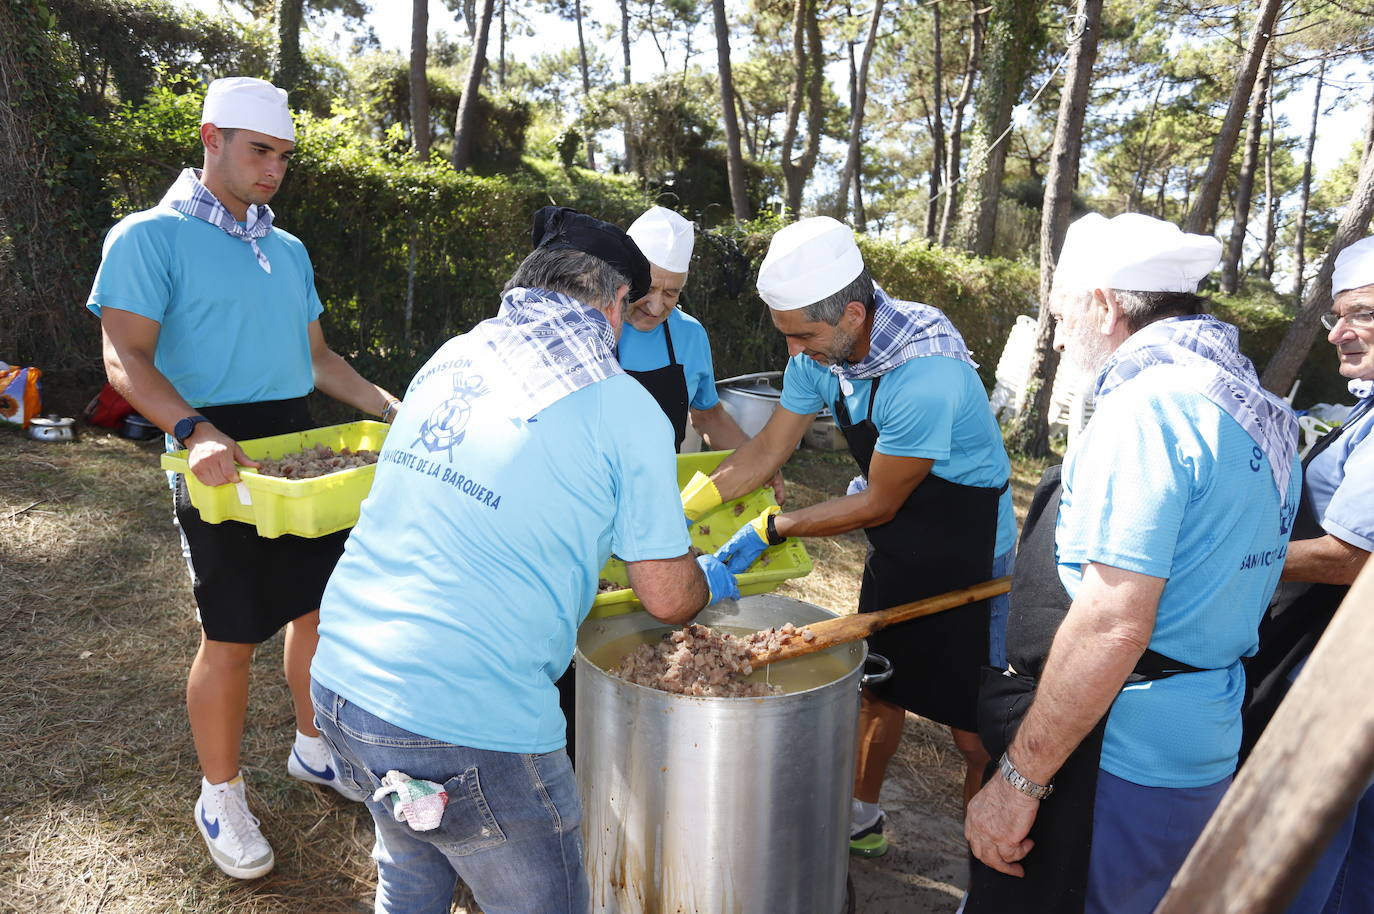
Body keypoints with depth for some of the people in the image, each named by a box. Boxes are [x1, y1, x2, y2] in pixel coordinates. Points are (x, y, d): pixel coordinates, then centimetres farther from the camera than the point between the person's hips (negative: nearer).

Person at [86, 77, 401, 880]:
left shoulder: (288, 250, 14)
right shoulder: (151, 237, -7)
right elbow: (126, 360, -15)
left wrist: (387, 407, 6)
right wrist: (194, 430, -31)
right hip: (222, 457, -6)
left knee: (322, 605, 13)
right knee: (232, 635, 1)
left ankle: (313, 749, 35)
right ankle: (221, 796, 23)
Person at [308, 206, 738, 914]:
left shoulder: (448, 358, 7)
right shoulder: (626, 411, -11)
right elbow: (668, 598, -2)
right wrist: (717, 577, 21)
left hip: (340, 678, 7)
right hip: (466, 730, -6)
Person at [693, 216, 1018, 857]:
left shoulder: (926, 375, -34)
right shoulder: (821, 352, -12)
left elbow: (878, 504, -24)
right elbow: (766, 452, -3)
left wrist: (769, 530, -19)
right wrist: (680, 510, -12)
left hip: (966, 550, -7)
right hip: (894, 547, 7)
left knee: (969, 718, 2)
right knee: (878, 685, 19)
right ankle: (861, 820, 39)